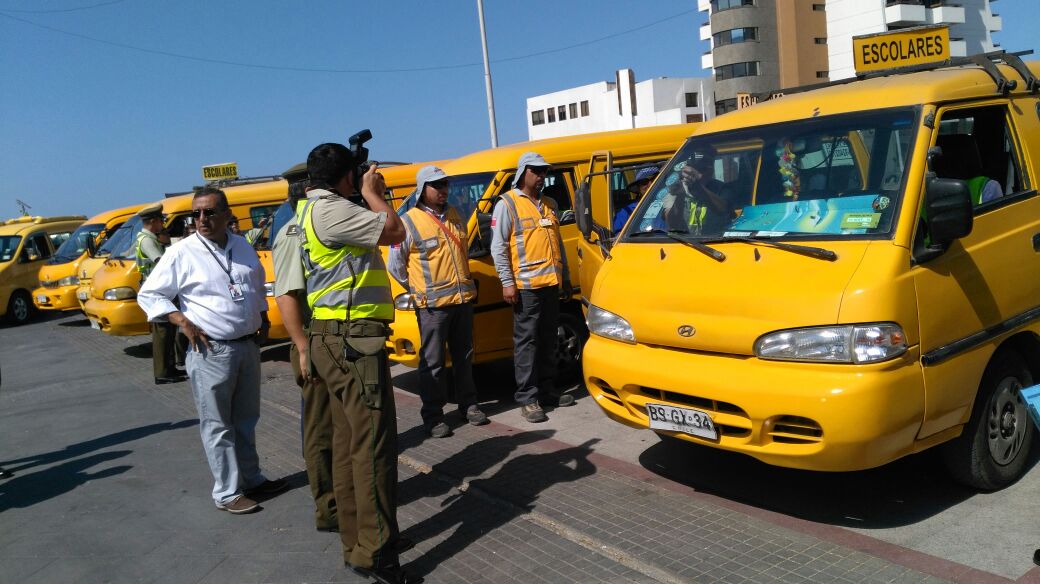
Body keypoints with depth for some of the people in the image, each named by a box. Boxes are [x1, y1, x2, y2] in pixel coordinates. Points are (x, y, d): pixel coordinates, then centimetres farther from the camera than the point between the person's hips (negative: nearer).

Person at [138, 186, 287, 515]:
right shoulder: (182, 253, -8)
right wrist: (183, 321, -13)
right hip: (211, 351, -5)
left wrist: (263, 318, 13)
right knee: (218, 425, 2)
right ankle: (227, 493, 11)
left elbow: (257, 285, 24)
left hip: (248, 346, 6)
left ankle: (251, 478, 30)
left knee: (246, 419, 17)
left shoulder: (243, 247, 8)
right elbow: (148, 295, -3)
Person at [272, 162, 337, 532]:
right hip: (317, 348, -9)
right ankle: (328, 511, 13)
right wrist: (304, 349, -25)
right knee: (321, 432, 2)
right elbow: (285, 296, -23)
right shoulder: (293, 235, -15)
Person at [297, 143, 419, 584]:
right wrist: (371, 194, -1)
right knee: (374, 444, -8)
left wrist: (370, 197, 14)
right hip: (353, 338, -11)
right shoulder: (329, 210, -14)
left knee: (348, 443, 14)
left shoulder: (312, 211, 18)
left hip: (336, 339, 11)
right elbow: (394, 231, -14)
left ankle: (356, 542, 24)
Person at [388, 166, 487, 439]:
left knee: (464, 357, 15)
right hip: (433, 304, -6)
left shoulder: (453, 215, 11)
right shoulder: (409, 222, -8)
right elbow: (395, 265, -2)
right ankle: (432, 416, 9)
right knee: (433, 362, 0)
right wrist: (420, 290, 3)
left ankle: (468, 405, 28)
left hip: (463, 299, 6)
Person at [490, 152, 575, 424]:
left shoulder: (549, 204, 18)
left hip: (552, 284, 7)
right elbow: (498, 247, -7)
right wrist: (507, 282, -14)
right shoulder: (507, 204, -3)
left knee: (548, 340, 12)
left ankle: (547, 390, 23)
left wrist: (565, 277, 20)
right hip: (526, 285, -7)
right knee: (526, 341, -4)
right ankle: (527, 398, 0)